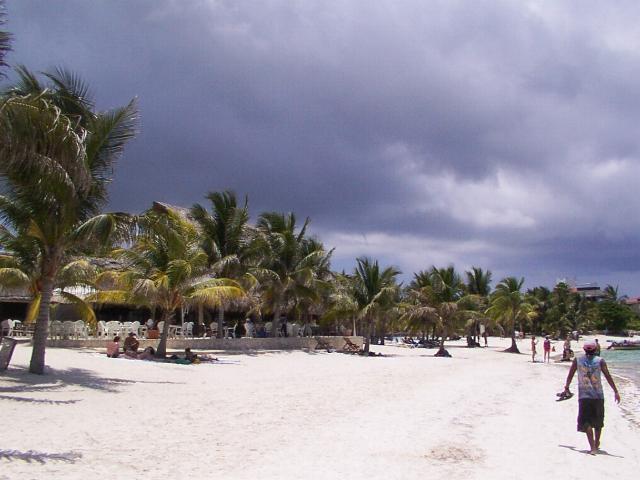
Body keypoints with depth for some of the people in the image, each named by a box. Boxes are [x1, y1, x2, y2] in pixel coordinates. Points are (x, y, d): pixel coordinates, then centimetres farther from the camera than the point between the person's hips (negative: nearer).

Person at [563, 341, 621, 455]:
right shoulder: (600, 361, 0)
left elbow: (570, 376, 8)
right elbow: (608, 376, -6)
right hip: (598, 395, 1)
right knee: (598, 421, 18)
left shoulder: (577, 360, 3)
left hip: (584, 395, -1)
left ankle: (593, 447, -15)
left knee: (586, 422, -2)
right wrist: (616, 391, -5)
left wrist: (566, 388, 22)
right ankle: (596, 444, 31)